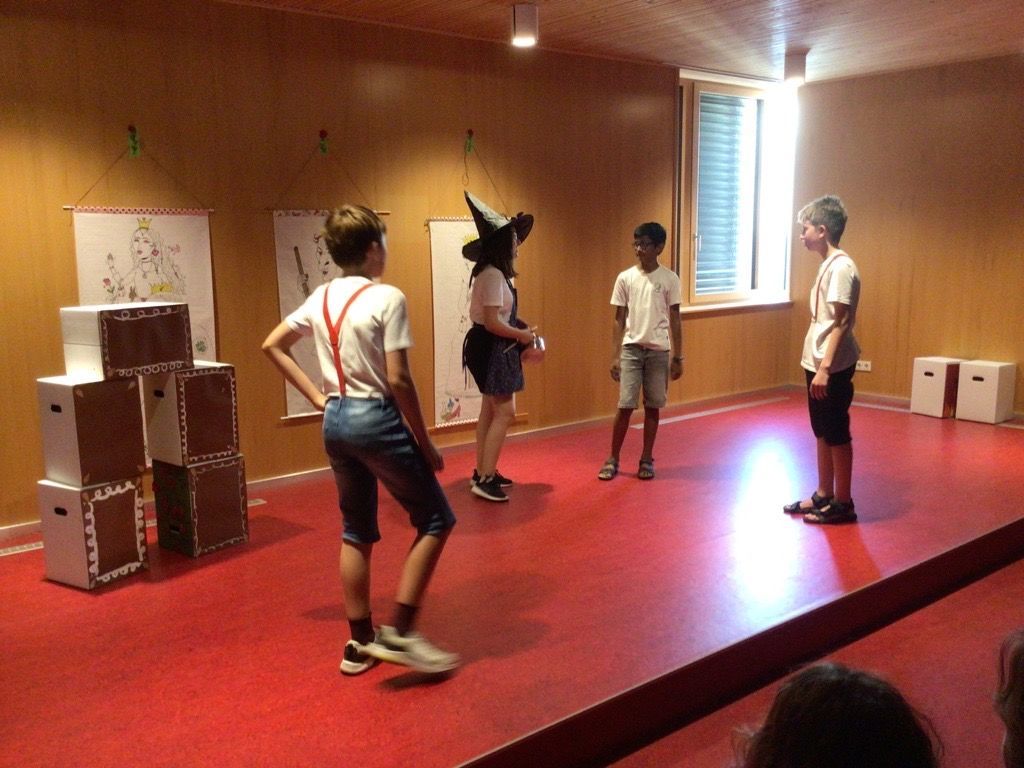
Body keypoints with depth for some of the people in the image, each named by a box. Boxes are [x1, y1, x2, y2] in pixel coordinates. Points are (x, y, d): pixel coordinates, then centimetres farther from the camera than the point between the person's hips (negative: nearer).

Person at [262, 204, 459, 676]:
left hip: (336, 421, 7)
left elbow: (272, 346, 16)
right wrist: (425, 443, -8)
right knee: (435, 520, 7)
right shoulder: (387, 298, -14)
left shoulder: (320, 299, 7)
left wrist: (316, 398, 14)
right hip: (378, 419, -7)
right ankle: (400, 633, 3)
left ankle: (360, 642, 25)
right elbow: (398, 380, -17)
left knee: (357, 532, 17)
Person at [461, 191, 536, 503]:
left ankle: (483, 472, 25)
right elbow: (493, 323, -24)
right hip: (491, 348, -11)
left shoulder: (491, 272, 13)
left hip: (493, 348, 11)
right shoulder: (493, 275, -20)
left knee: (491, 411, 16)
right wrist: (522, 336, -12)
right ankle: (485, 480, -8)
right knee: (504, 412, -10)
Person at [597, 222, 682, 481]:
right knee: (625, 406, -3)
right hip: (631, 349, 0)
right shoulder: (625, 278, 1)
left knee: (653, 406, 6)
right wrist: (615, 356, -1)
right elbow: (619, 320, 3)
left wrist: (677, 357, 1)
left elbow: (674, 320, 3)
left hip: (659, 351, 0)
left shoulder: (670, 279, -1)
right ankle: (613, 460, 9)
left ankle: (646, 459, 18)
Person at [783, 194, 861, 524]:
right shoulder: (827, 265, 12)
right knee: (822, 433, 16)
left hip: (832, 368, -10)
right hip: (817, 363, 10)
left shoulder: (841, 267, -17)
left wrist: (825, 369, -24)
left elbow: (840, 324, -21)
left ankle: (843, 503, 11)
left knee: (837, 435, 0)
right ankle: (823, 495, 26)